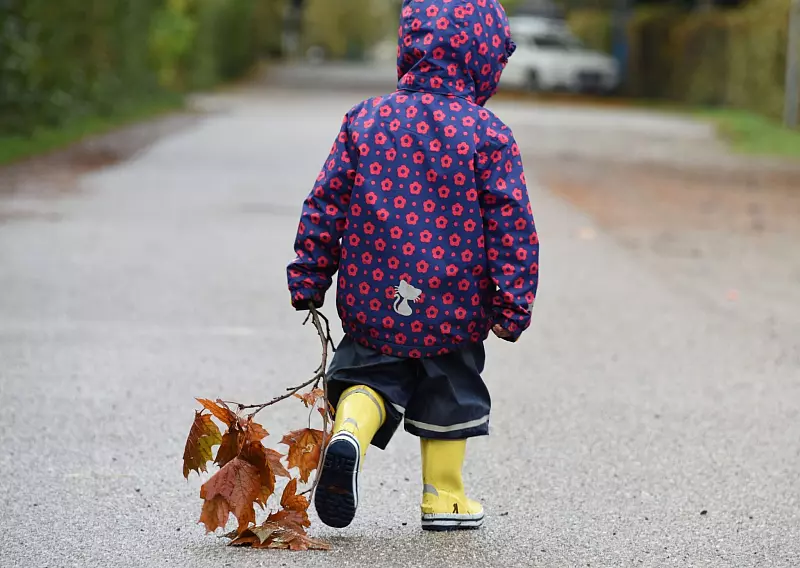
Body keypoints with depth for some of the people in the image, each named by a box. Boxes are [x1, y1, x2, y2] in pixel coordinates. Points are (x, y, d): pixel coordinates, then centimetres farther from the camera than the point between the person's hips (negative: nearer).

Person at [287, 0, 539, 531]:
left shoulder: (367, 119, -1)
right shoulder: (488, 134, -9)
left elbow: (326, 204, 1)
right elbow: (512, 223, -10)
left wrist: (308, 279, 9)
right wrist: (514, 304, -3)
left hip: (373, 300, 1)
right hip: (455, 306, -1)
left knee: (371, 373, 17)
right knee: (450, 390, 18)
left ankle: (350, 432, -12)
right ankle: (443, 496, 25)